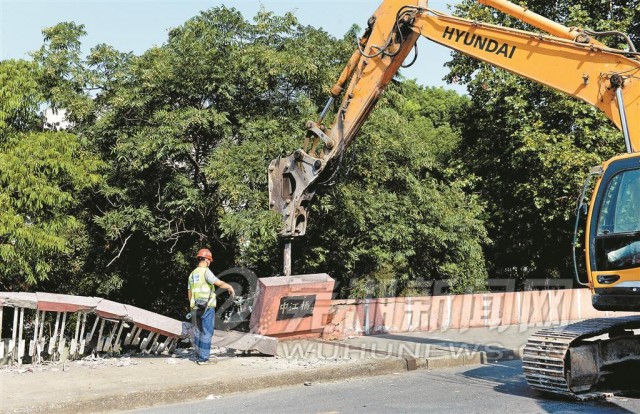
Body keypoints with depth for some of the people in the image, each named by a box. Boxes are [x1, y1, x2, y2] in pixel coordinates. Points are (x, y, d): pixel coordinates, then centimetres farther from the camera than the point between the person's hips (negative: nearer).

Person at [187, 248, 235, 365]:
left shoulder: (192, 274, 13)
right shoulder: (206, 271, -11)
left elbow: (190, 294, 17)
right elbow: (219, 283, -22)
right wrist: (229, 287, -4)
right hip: (207, 307, -8)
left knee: (198, 332, 13)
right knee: (207, 332, -4)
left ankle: (198, 356, 18)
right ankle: (203, 359, -4)